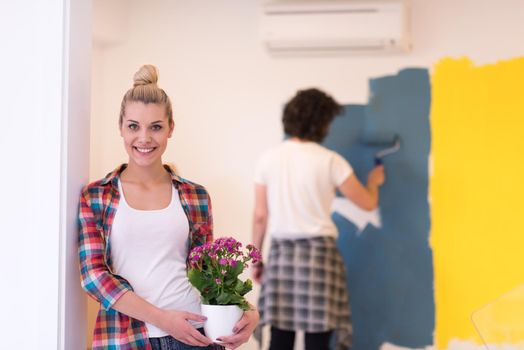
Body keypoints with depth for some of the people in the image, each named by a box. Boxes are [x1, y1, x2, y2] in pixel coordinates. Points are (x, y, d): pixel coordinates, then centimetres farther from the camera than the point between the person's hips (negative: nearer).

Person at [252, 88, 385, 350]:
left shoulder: (268, 158, 2)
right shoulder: (330, 161, -5)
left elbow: (260, 216, 4)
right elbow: (368, 203, 3)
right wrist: (373, 182, 24)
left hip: (281, 253, 3)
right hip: (318, 252, -3)